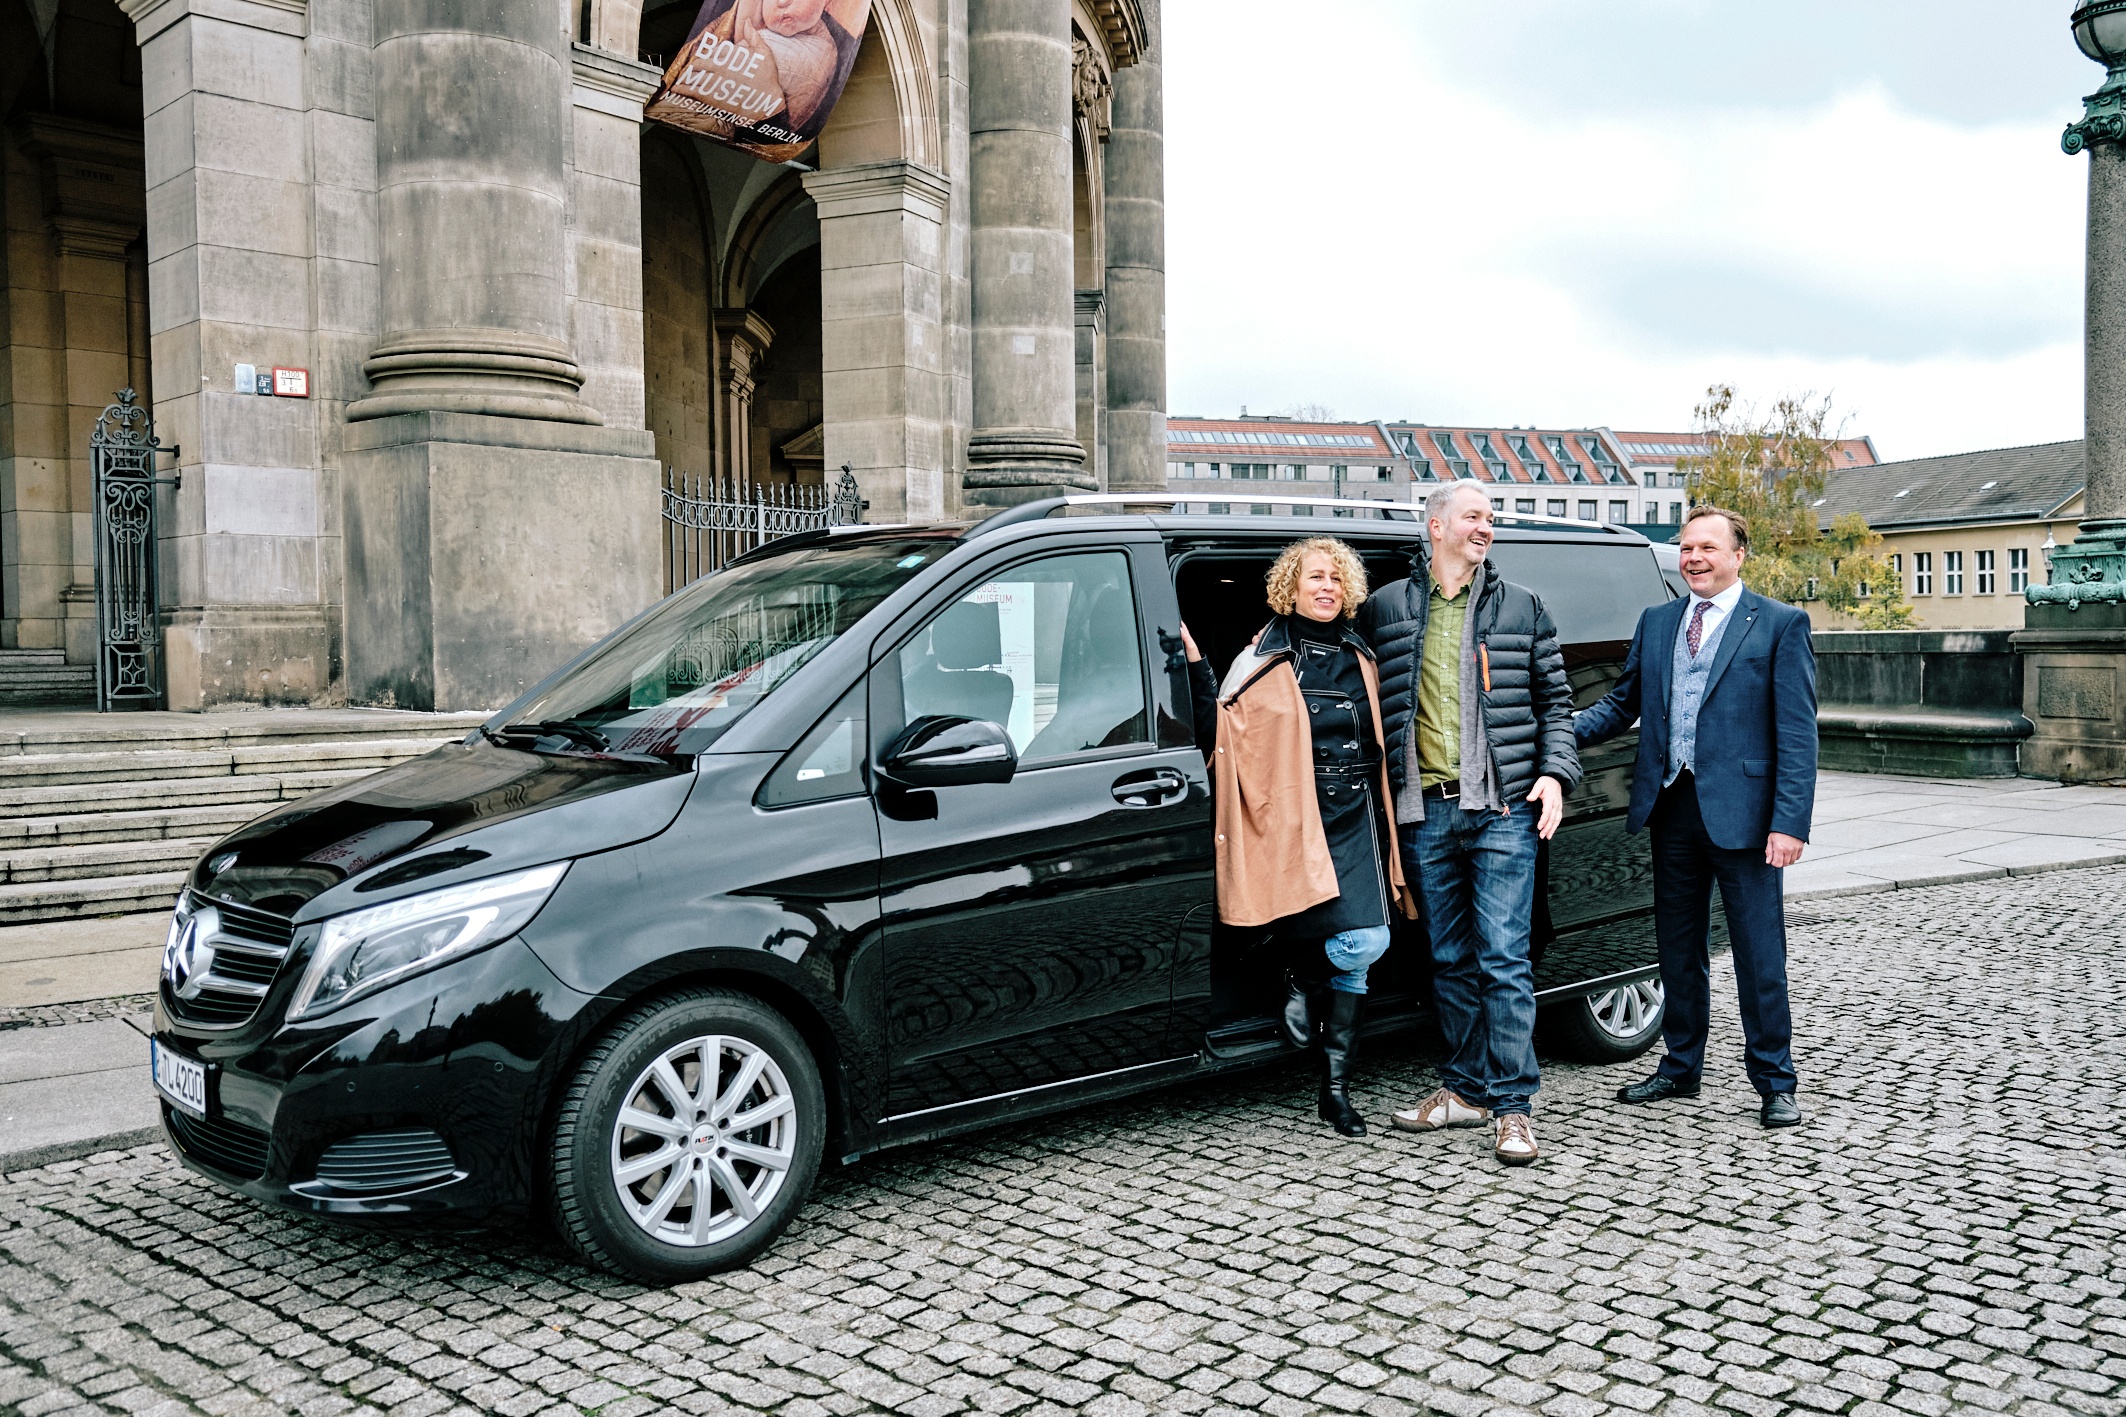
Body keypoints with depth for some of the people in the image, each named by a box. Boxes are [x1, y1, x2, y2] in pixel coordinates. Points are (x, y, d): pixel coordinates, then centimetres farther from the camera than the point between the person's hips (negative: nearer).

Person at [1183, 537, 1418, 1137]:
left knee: (1363, 946, -1)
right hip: (1298, 821, -5)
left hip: (1356, 817, 5)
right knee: (1364, 942, -16)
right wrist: (1194, 665, -16)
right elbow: (1218, 731, -8)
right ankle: (1304, 982, 19)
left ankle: (1336, 1087, 11)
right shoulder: (1267, 659, 0)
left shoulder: (1358, 657, 16)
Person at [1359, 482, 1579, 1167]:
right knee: (1451, 959, 11)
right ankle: (1466, 1089, 22)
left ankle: (1513, 1104, 3)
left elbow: (1555, 700, 10)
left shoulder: (1522, 607, 9)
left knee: (1504, 958, -4)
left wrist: (1554, 773, -2)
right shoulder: (1384, 609, 7)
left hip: (1502, 808, -1)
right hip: (1425, 810, 2)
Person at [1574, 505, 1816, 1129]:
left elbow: (1797, 733, -7)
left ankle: (1774, 1082, 16)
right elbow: (1622, 705, 14)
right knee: (1678, 948, 15)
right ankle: (1680, 1069, 29)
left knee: (1759, 953, 2)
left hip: (1741, 810, -5)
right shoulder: (1656, 623, 13)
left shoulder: (1780, 625, -2)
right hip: (1672, 806, 5)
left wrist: (1789, 821, -15)